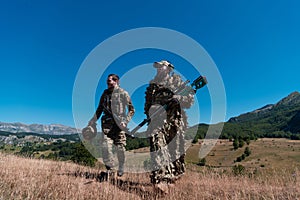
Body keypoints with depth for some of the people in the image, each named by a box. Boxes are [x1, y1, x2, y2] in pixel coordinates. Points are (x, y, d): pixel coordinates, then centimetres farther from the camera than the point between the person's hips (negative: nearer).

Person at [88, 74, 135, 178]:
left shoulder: (123, 93, -1)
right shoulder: (105, 93, 13)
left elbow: (131, 110, -2)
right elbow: (99, 109, 20)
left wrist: (125, 121, -13)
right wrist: (93, 121, 11)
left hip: (118, 123, -3)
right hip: (107, 123, 4)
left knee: (120, 148, 3)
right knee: (105, 146, -9)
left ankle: (121, 168, 25)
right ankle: (111, 168, 6)